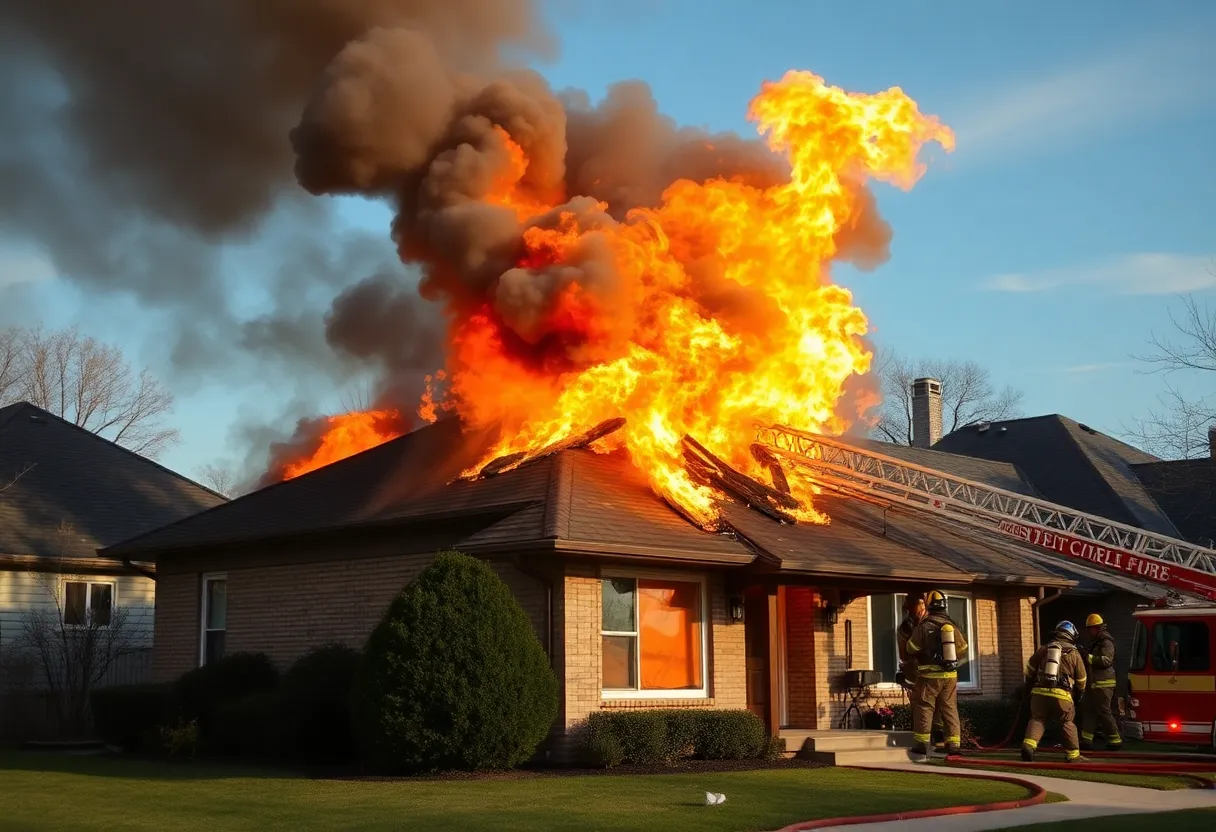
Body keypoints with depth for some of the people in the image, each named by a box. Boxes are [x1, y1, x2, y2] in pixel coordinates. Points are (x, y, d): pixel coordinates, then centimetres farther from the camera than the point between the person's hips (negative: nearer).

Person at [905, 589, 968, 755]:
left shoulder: (923, 627, -11)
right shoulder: (953, 626, 2)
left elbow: (911, 648, -2)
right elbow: (962, 649, 12)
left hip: (930, 675, -4)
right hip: (950, 675, 4)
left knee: (924, 708, 2)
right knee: (950, 709, 10)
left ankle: (922, 743, -1)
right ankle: (953, 743, 8)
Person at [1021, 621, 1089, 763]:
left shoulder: (1043, 649, 12)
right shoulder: (1074, 653, 8)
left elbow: (1030, 670, 21)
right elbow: (1081, 680, 16)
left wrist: (1029, 686, 39)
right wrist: (1080, 692, 37)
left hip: (1039, 692, 2)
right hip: (1061, 695, -1)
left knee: (1037, 720, 10)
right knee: (1067, 724, 14)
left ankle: (1029, 744, -15)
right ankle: (1073, 755, 18)